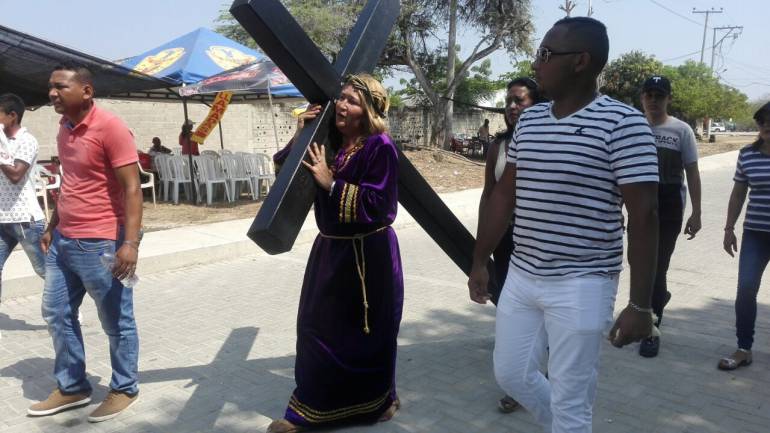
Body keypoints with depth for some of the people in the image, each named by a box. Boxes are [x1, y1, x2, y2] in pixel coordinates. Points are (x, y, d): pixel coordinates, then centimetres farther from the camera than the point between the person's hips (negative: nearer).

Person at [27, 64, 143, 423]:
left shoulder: (110, 128, -14)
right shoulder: (64, 129, 13)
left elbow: (131, 188, -17)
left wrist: (130, 242, -24)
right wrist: (52, 227, 23)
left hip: (100, 244, -9)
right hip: (63, 241, 9)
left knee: (116, 322, 5)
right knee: (56, 314, 15)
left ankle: (125, 388, 22)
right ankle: (72, 387, 31)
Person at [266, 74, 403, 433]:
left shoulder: (380, 147, -15)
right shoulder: (328, 141, 4)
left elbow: (378, 205, -21)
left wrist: (332, 183, -21)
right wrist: (300, 138, -8)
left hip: (368, 254, -6)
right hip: (330, 249, 7)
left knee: (367, 332, 8)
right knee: (318, 328, 13)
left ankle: (376, 401, 32)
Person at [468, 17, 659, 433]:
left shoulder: (623, 124, -13)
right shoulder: (529, 120, 6)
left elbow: (644, 216, -15)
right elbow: (503, 195, 13)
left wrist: (640, 304, -16)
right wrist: (479, 261, 14)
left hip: (581, 286, -6)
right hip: (521, 276, 7)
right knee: (511, 373, 17)